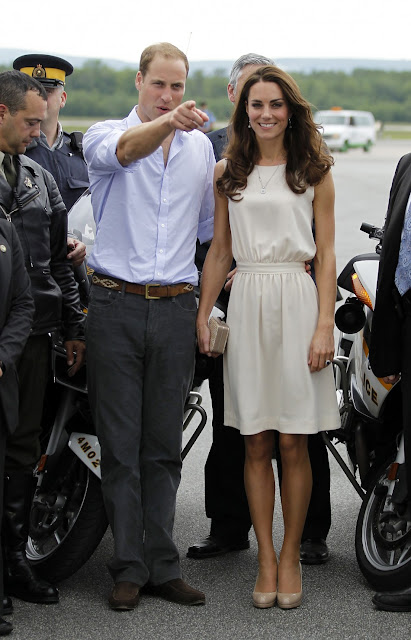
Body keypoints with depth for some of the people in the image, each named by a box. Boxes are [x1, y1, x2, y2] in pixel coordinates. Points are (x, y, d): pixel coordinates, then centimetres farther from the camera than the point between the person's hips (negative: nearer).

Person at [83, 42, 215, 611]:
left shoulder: (201, 148, 13)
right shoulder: (105, 135, 0)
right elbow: (124, 151, -27)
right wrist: (167, 123, -45)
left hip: (175, 308, 3)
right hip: (116, 305, -3)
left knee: (164, 446, 6)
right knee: (120, 445, 0)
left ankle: (162, 566, 11)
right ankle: (129, 568, 6)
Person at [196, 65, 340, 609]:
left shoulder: (313, 172, 5)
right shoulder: (228, 174, 11)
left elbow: (326, 254, 1)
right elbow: (219, 250, 15)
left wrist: (325, 325, -7)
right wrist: (202, 315, 9)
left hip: (297, 300, -2)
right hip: (247, 303, 2)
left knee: (293, 442, -1)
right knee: (256, 442, 3)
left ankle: (291, 556, 11)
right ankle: (266, 559, 10)